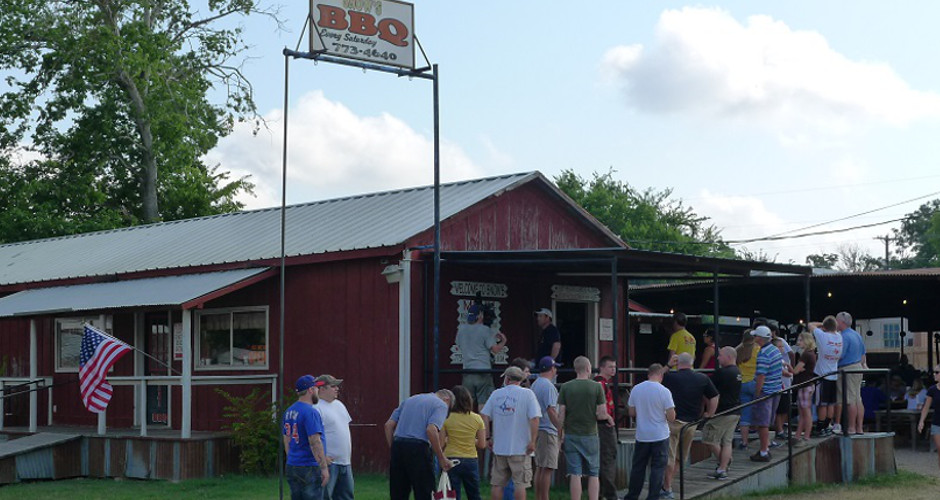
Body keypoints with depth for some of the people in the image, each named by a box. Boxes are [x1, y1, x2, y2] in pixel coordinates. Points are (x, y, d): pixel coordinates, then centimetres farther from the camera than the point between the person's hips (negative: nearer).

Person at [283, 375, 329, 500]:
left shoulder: (289, 411, 11)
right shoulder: (311, 412, -16)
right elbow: (315, 442, -21)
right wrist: (324, 467, -17)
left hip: (291, 467, 8)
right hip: (309, 468, -8)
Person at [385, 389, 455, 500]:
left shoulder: (410, 400, 25)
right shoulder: (441, 405, 5)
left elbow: (388, 425, 16)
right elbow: (431, 430, -14)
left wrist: (394, 449, 17)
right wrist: (441, 459, -8)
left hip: (397, 446, 6)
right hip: (418, 449, -6)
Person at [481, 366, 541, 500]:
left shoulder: (496, 394, 5)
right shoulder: (527, 394, -4)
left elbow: (485, 417, 4)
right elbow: (534, 419, -14)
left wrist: (489, 438, 10)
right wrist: (532, 441, -9)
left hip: (499, 447, 3)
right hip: (520, 448, -3)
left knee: (496, 484, 10)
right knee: (520, 483, 2)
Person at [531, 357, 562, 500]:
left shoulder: (535, 384, 16)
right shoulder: (548, 386, -13)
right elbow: (551, 410, -20)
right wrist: (561, 429, -18)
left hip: (537, 430, 10)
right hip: (548, 431, -10)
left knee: (539, 467, 12)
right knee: (547, 468, -8)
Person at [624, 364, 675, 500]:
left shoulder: (636, 389, -2)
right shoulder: (664, 391, -13)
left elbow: (631, 412, 6)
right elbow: (671, 417, -14)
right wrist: (668, 418, 8)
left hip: (641, 436, 4)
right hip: (660, 435, -4)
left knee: (638, 468, 14)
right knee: (658, 468, 5)